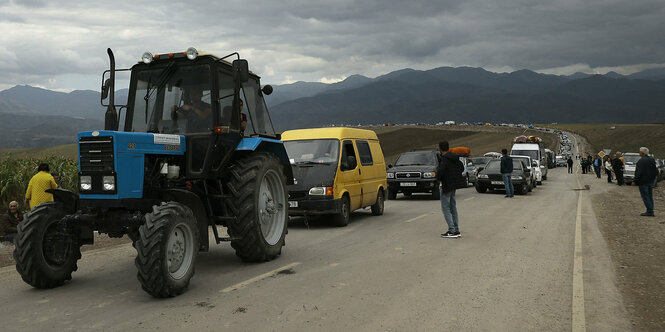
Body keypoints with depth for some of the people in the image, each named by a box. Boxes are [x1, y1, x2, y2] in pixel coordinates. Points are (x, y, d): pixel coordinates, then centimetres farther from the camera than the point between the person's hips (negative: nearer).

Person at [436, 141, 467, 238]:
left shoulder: (445, 159, -18)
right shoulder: (455, 158, 8)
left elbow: (440, 170, -32)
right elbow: (462, 168, 20)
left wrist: (438, 178, -13)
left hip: (446, 185, -9)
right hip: (454, 185, 9)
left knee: (445, 208, -2)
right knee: (453, 207, 14)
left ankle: (452, 231, -6)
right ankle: (456, 230, 17)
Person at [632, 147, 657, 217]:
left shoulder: (641, 161, -18)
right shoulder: (652, 159, 9)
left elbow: (638, 172, -21)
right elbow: (655, 171, 19)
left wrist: (635, 181, -17)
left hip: (643, 182, -9)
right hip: (651, 181, 9)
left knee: (645, 196, -5)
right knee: (650, 196, 13)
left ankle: (650, 211, -8)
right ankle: (650, 211, 15)